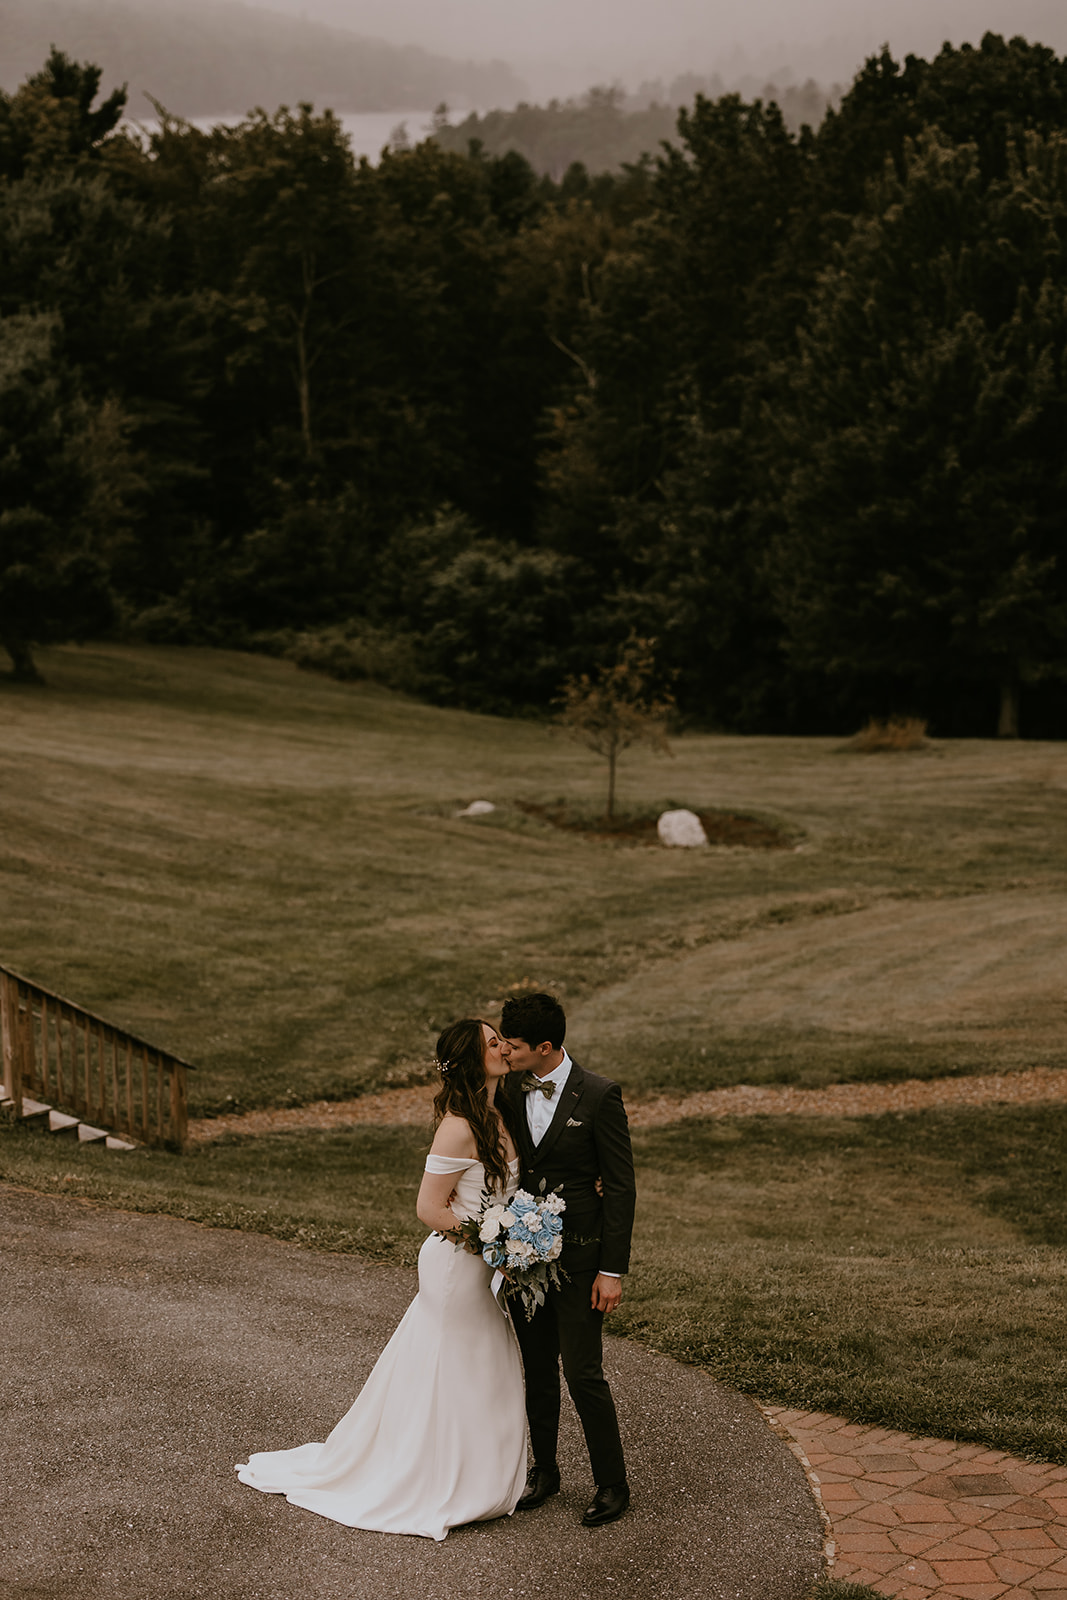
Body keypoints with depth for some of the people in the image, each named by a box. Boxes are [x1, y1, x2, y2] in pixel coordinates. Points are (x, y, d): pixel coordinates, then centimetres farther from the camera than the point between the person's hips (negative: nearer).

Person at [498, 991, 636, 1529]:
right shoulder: (511, 1090, 1)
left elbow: (621, 1187, -12)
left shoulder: (599, 1097, -15)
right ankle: (544, 1470, 31)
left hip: (579, 1258, -5)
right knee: (537, 1371, 15)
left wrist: (612, 1271, -14)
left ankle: (612, 1484, 14)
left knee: (583, 1374, -2)